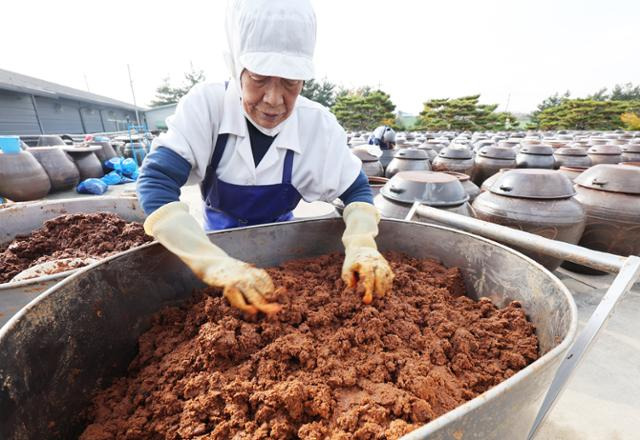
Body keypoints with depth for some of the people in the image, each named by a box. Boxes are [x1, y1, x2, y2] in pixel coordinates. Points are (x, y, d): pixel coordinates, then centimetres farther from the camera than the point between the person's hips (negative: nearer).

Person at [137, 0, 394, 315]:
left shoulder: (318, 125, -22)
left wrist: (361, 246, -35)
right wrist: (216, 263, -49)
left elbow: (357, 190, -14)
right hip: (219, 237, 0)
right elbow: (155, 183, -33)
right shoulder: (206, 105, -26)